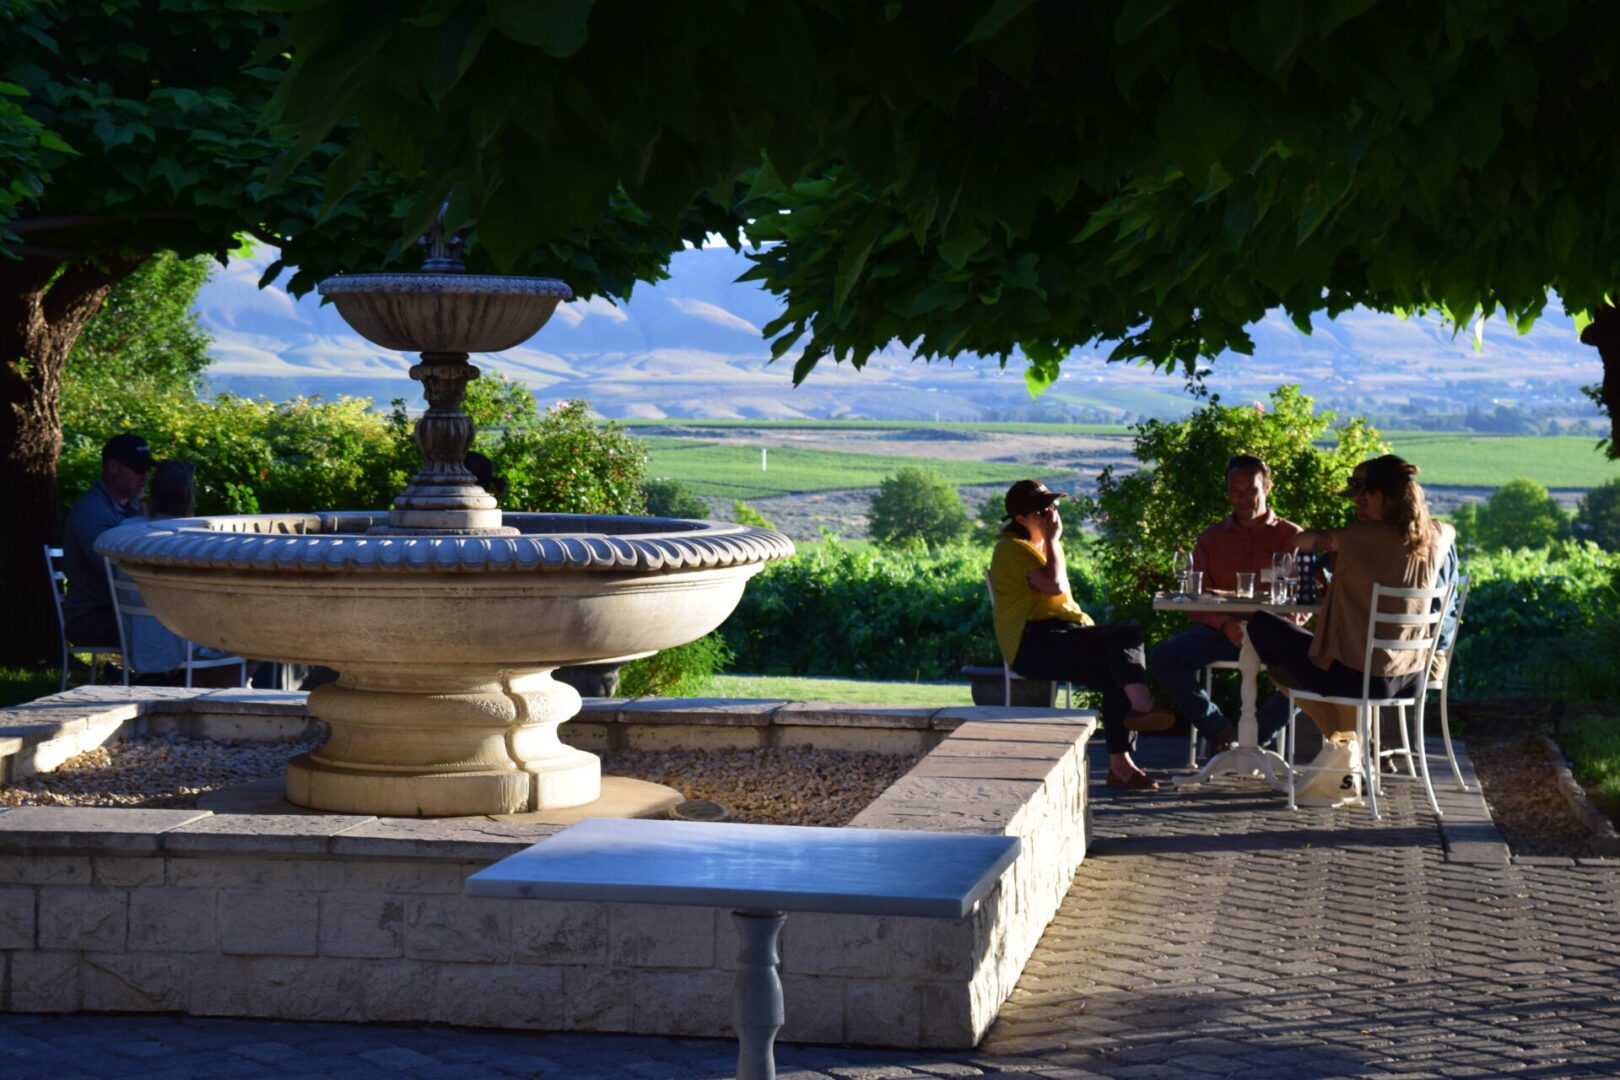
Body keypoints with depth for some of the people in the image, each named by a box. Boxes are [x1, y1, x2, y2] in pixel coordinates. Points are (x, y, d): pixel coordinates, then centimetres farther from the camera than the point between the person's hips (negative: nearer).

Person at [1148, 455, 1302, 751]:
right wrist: (1225, 625, -13)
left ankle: (1257, 735, -15)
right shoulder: (1211, 539, 18)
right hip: (1222, 632, 2)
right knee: (1163, 658, -24)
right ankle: (1221, 731, -11)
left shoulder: (1291, 537, 12)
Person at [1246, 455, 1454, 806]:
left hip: (1358, 677, -7)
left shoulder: (1366, 538, -18)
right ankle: (1348, 743, 31)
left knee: (1262, 627, 10)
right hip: (1409, 678, 7)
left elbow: (1304, 540, -5)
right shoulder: (1434, 540, 0)